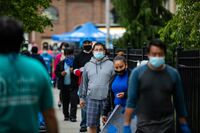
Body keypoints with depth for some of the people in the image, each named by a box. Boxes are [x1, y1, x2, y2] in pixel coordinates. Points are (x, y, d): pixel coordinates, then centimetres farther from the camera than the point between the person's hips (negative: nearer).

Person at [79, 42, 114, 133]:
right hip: (92, 98, 2)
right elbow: (84, 83, 16)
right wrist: (82, 97, 13)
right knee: (92, 125, 2)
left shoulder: (110, 64, 4)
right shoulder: (87, 65, 12)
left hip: (106, 98, -2)